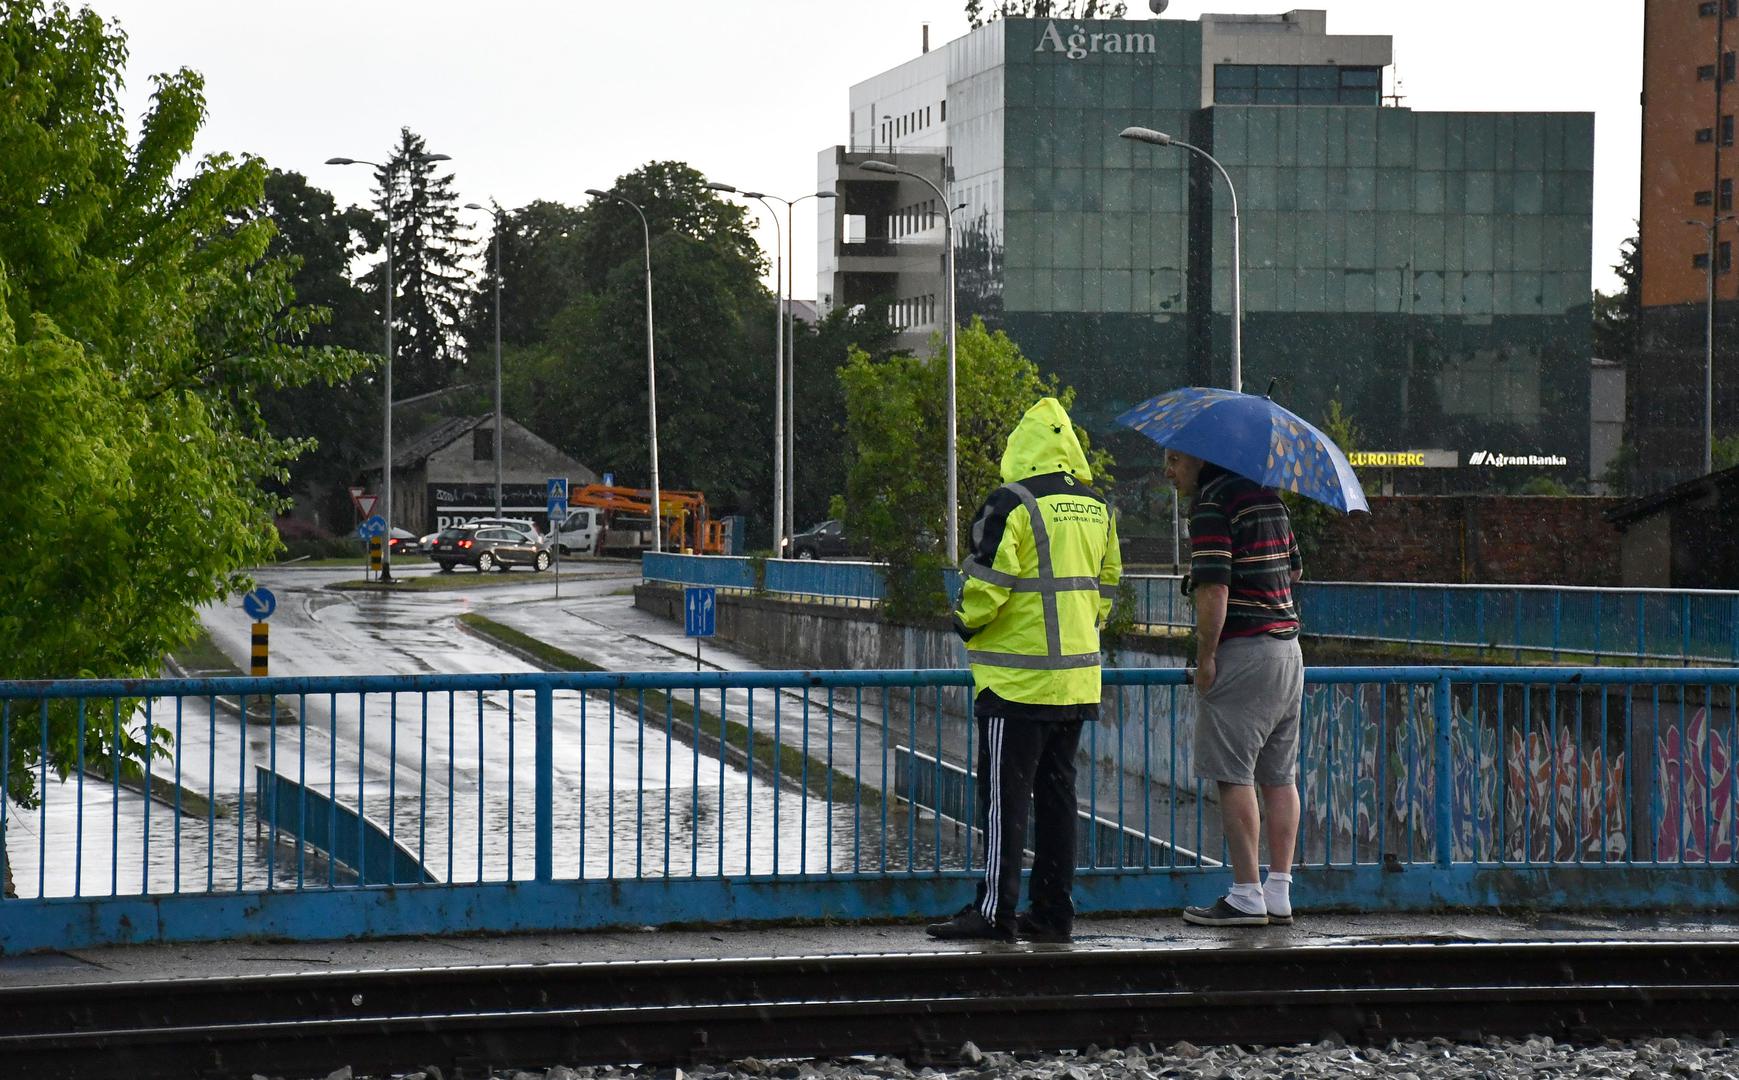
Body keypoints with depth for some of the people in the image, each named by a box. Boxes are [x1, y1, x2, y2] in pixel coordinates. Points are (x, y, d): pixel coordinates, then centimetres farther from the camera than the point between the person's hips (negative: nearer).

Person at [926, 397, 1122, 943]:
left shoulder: (1012, 505, -13)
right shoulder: (1097, 510, 10)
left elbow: (985, 587, -15)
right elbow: (1107, 584, 18)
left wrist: (966, 623, 4)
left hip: (1016, 679, -7)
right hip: (1076, 678, 7)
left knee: (1005, 794, -4)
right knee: (1057, 792, 11)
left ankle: (996, 908, -4)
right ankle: (1054, 911, 12)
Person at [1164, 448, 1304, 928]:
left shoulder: (1211, 505, -12)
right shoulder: (1268, 496, 14)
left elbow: (1214, 589, -20)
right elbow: (1294, 569, 23)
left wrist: (1205, 657, -12)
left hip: (1242, 650, -9)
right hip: (1287, 647, 9)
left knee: (1233, 775, -4)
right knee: (1279, 776, 9)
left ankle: (1246, 897, -5)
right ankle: (1279, 894, 10)